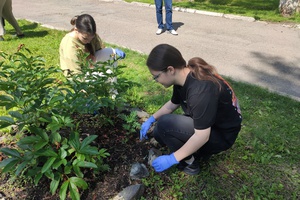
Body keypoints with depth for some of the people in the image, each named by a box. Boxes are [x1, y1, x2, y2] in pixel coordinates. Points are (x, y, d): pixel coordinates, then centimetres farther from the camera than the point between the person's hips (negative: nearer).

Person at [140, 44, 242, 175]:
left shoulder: (200, 90, -35)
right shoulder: (184, 78, -6)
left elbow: (202, 136, -32)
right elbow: (173, 104, 13)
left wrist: (172, 159, -24)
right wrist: (151, 120, 6)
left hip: (222, 135, -8)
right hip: (207, 126, 9)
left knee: (164, 125, -22)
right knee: (159, 133, 3)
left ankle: (190, 163, -2)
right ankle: (202, 150, 12)